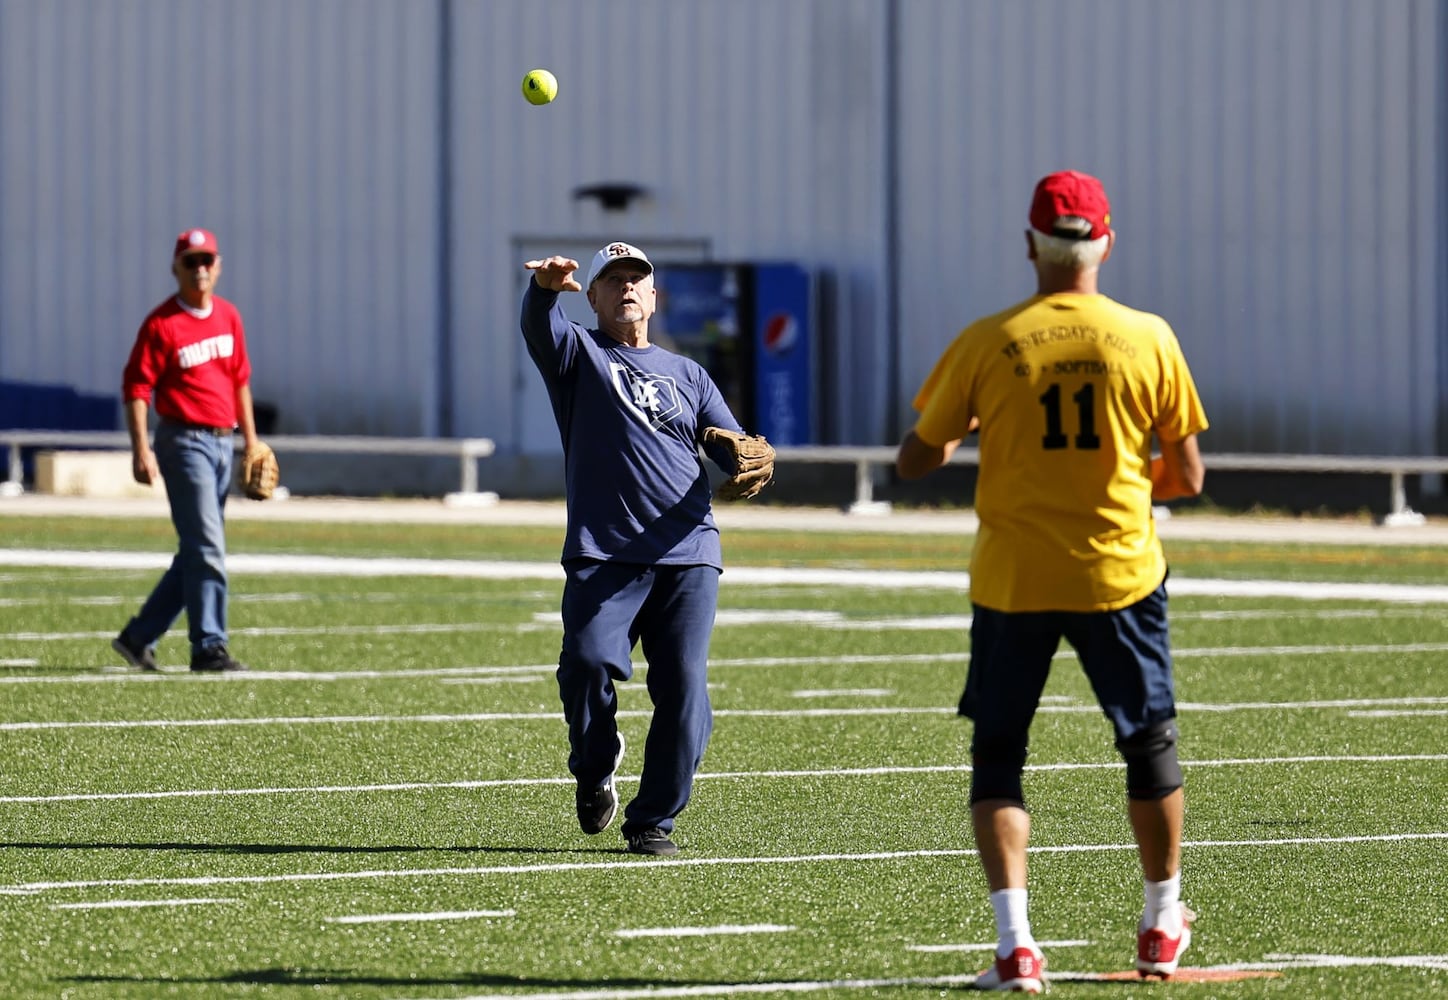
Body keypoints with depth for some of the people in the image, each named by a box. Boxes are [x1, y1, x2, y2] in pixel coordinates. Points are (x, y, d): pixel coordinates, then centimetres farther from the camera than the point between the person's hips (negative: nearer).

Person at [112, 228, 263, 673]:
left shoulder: (228, 316, 11)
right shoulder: (161, 324, -9)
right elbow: (136, 386, -12)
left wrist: (251, 440, 17)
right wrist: (141, 449, -20)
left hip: (221, 442, 8)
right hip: (184, 441, -8)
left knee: (198, 552, 11)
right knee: (207, 548, -11)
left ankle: (138, 637, 20)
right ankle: (208, 648, -8)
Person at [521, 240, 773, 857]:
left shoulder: (687, 374, 23)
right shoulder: (577, 354, 13)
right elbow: (539, 326, -10)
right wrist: (545, 287, -34)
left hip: (688, 556, 3)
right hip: (602, 556, -3)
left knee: (684, 686, -8)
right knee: (588, 661, -22)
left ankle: (654, 819, 4)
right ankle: (594, 769, 7)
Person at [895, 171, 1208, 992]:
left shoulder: (986, 344, -6)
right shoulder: (1148, 339, -4)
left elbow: (915, 462, 1)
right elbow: (1186, 476, -1)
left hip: (1013, 583, -1)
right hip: (1119, 575, 1)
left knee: (997, 756, 9)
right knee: (1151, 743, 20)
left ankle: (1016, 945, -5)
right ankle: (1163, 930, 31)